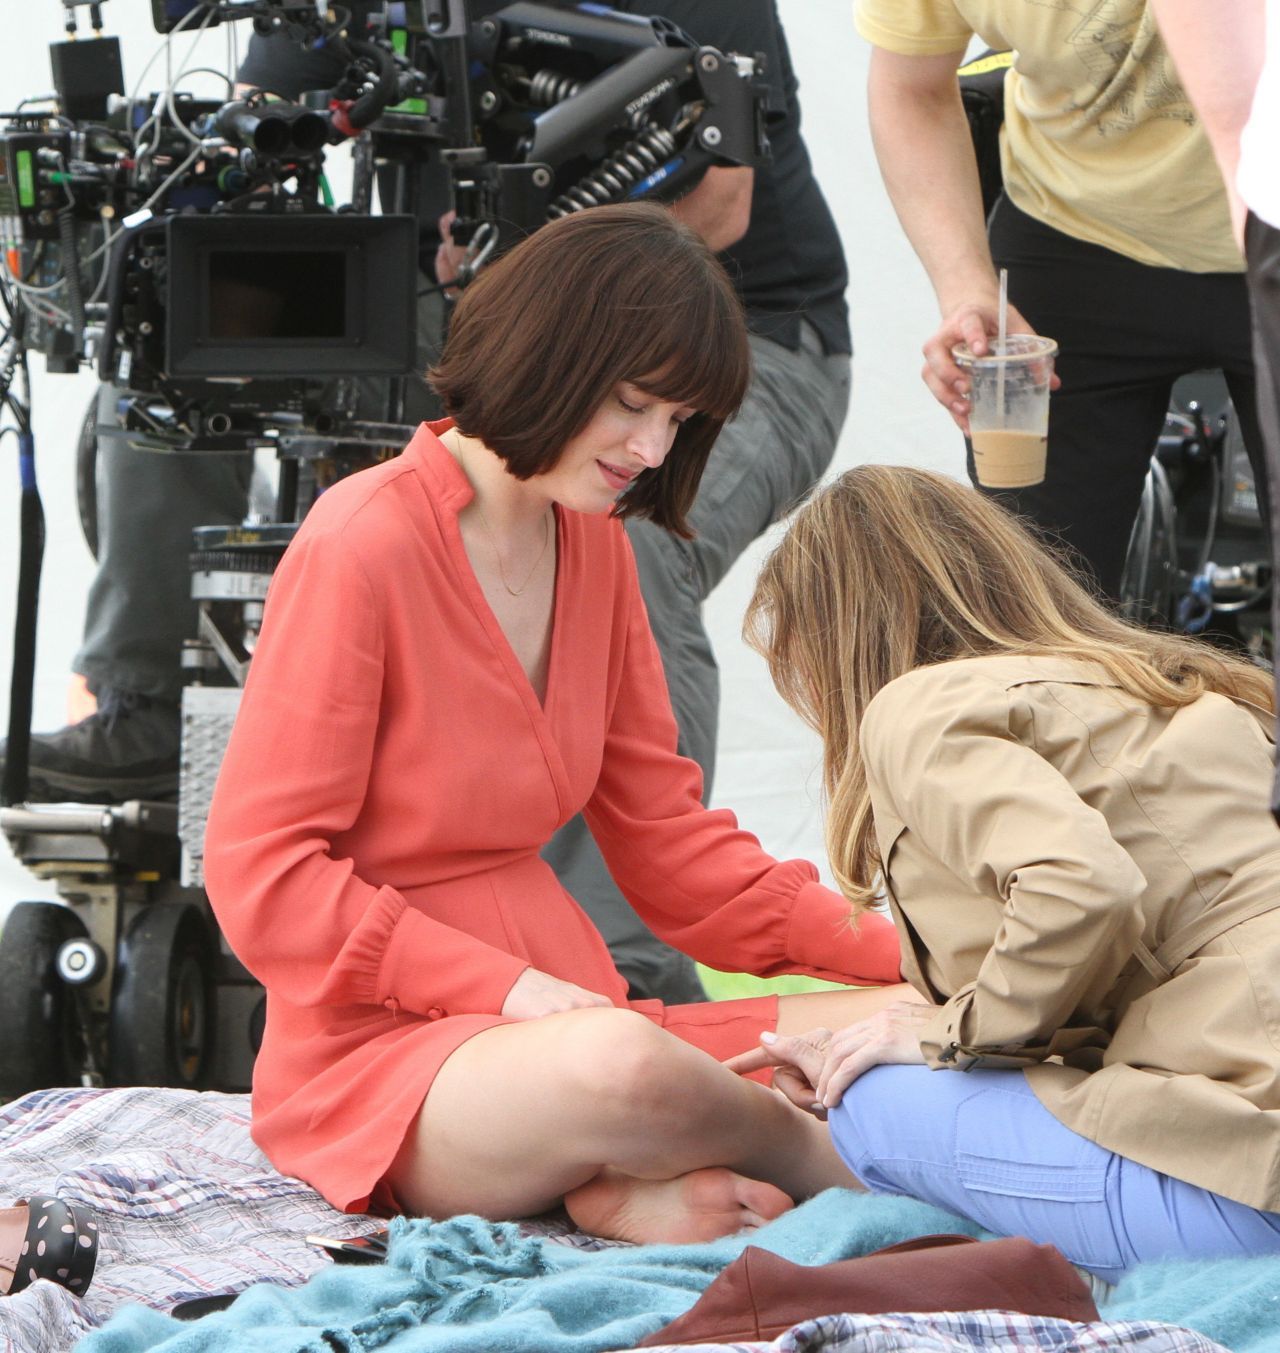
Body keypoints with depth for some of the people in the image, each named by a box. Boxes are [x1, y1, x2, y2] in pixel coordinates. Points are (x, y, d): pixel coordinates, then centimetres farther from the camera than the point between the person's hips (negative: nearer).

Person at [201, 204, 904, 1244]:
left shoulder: (595, 543, 13)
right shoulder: (363, 545, -10)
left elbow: (668, 840, 14)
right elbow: (261, 872, -13)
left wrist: (892, 950, 0)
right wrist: (510, 988, -22)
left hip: (563, 1015, 7)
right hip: (378, 1058, -7)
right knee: (614, 1067, -39)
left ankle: (630, 1192, -22)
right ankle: (813, 1157, -11)